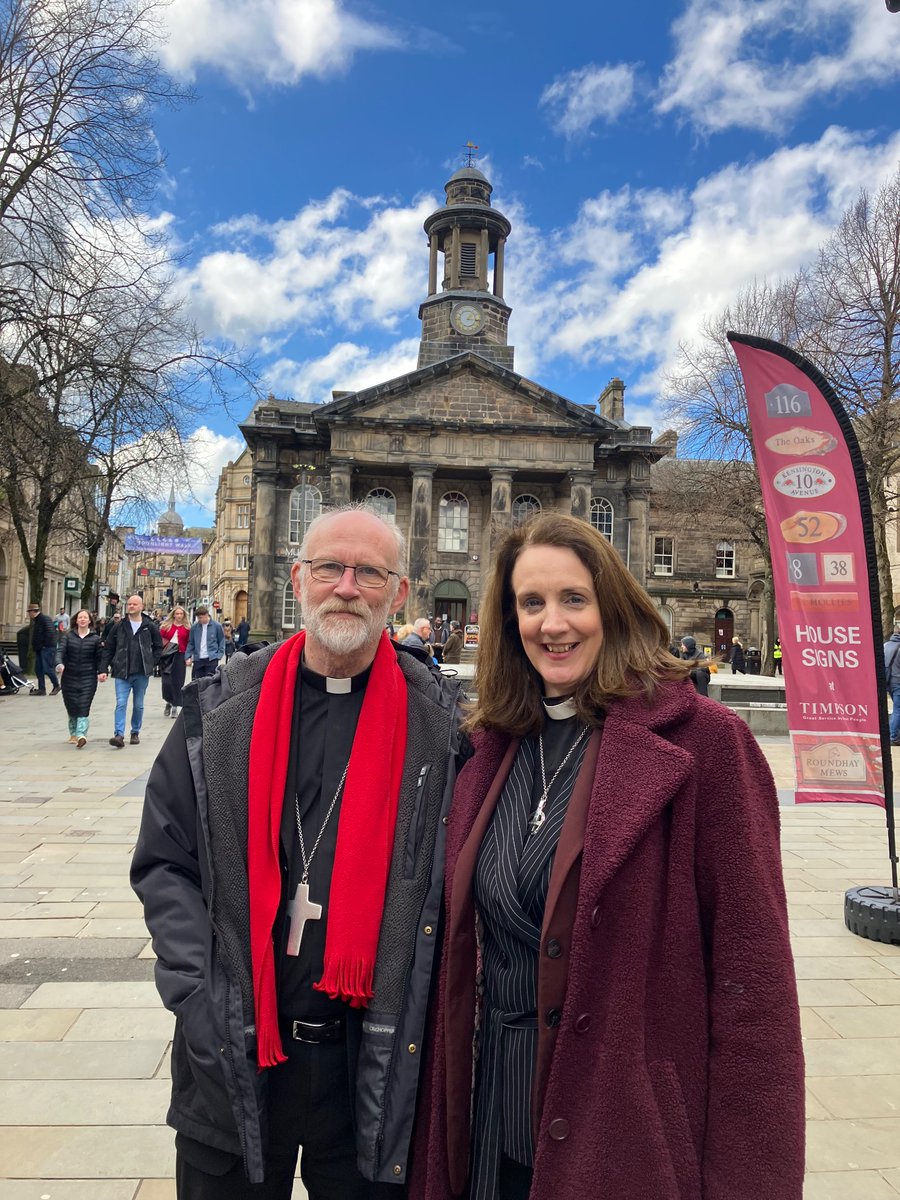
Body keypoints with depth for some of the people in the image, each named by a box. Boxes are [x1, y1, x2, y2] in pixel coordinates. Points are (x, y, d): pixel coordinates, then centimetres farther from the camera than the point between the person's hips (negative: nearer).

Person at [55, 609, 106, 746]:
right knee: (71, 707, 6)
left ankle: (81, 735, -19)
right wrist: (60, 664, -25)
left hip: (88, 678, -2)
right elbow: (61, 651, -5)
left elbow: (99, 658, 5)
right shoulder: (68, 635, 6)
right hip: (69, 677, 2)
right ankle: (73, 733, 24)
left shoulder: (95, 638, 4)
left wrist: (101, 672, -11)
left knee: (84, 708, -11)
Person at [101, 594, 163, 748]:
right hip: (122, 672, 0)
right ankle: (119, 735, -12)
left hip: (142, 673, 0)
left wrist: (151, 663, 2)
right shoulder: (118, 626, 3)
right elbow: (108, 648, 6)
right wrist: (104, 669, 0)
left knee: (138, 705, 11)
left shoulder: (150, 627, 2)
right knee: (121, 704, -9)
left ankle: (135, 732, 24)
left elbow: (158, 647, 11)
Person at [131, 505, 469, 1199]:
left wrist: (419, 1004, -7)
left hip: (379, 1060, -1)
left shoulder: (441, 721, -7)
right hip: (233, 1054, 1)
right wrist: (197, 995, -9)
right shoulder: (221, 710, -4)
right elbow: (165, 863, 0)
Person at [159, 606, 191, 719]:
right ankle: (168, 702, 21)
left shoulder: (187, 627, 5)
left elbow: (189, 642, 2)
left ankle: (175, 706, 8)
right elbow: (160, 638, 6)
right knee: (166, 680, -3)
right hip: (167, 655, 1)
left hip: (180, 656, -1)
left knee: (177, 681, 0)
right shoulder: (166, 626, 8)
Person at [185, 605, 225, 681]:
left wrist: (219, 656, -5)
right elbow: (190, 643, 11)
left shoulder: (217, 626, -2)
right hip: (198, 659, 3)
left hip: (212, 660, -3)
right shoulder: (194, 627, 3)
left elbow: (221, 642, 5)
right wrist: (188, 657, 2)